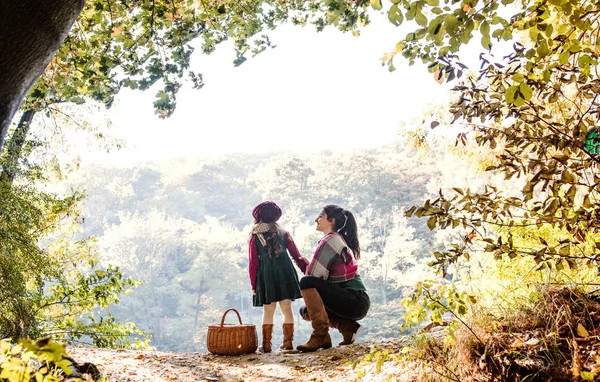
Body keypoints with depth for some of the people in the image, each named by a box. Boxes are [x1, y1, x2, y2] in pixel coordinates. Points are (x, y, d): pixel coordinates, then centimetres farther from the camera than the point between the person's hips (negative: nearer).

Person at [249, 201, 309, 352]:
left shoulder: (255, 237, 7)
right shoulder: (283, 233, 11)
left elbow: (253, 263, 4)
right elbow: (296, 256, 9)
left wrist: (254, 285, 7)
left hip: (266, 274, -1)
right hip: (285, 272, 1)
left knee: (268, 311, 6)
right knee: (287, 309, 7)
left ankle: (266, 344, 5)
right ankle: (288, 342, 7)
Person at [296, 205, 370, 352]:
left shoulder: (330, 240, -12)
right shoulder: (340, 240, 19)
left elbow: (314, 275, -15)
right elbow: (322, 275, 20)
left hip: (355, 302, -10)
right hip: (353, 303, 10)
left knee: (307, 282, -22)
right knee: (305, 310, 15)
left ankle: (320, 335, -20)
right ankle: (348, 326, 6)